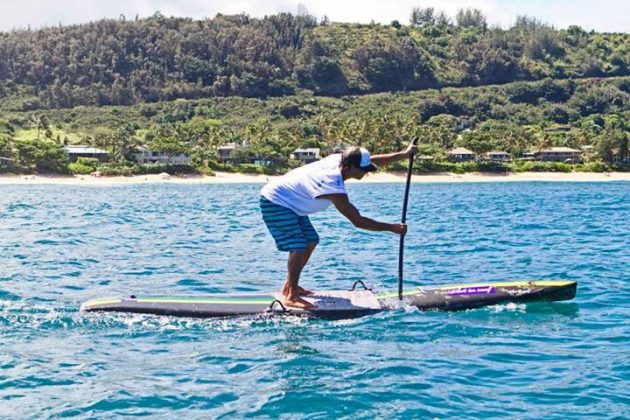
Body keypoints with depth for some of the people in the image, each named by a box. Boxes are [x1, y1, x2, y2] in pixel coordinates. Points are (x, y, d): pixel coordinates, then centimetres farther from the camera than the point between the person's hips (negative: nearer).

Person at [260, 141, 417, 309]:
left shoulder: (339, 159, -8)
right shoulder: (333, 188, -31)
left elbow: (373, 160, 6)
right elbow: (358, 221, -29)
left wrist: (404, 154, 4)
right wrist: (392, 228, -23)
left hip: (289, 202, 10)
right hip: (275, 202, -10)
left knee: (311, 240, 12)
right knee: (298, 246, -19)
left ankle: (289, 286, 20)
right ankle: (291, 297, -14)